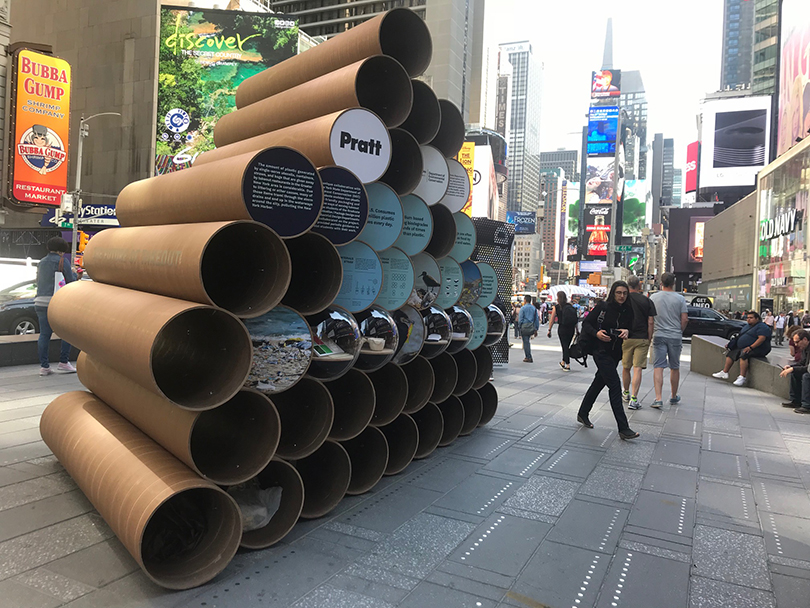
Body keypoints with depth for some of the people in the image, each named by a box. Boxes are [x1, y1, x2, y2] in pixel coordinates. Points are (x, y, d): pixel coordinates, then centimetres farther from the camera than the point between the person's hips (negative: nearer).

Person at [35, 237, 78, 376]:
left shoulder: (42, 262, 17)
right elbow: (71, 281, -5)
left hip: (40, 302, 7)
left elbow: (38, 281, 24)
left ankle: (44, 366, 4)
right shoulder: (62, 261, -3)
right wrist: (73, 274, 16)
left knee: (44, 334, 6)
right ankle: (63, 362, 3)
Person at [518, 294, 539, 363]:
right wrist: (536, 329, 16)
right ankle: (528, 356, 21)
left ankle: (529, 358, 0)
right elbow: (537, 319, 11)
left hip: (524, 327, -5)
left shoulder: (523, 308, -6)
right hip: (531, 327, 5)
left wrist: (519, 326, 4)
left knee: (526, 342, 0)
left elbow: (520, 319, -7)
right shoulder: (534, 308, 8)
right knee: (527, 341, 17)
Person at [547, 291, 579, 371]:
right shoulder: (571, 306, 5)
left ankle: (567, 365, -1)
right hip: (571, 329, 4)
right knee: (567, 346, 17)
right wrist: (577, 330, 12)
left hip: (562, 329, -4)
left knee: (565, 346, 1)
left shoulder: (556, 307, -5)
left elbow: (552, 320, -4)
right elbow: (576, 319, 6)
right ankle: (563, 362, 32)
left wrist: (549, 330, 3)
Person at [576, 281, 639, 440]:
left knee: (599, 382, 16)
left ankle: (583, 414, 34)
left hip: (615, 353, 6)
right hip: (601, 351, -6)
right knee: (615, 384, -12)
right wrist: (596, 333, -23)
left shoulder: (628, 311, 4)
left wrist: (627, 331, -11)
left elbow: (630, 328, 12)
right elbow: (586, 324, -5)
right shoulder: (602, 307, -9)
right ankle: (623, 428, -11)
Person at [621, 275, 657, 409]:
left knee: (626, 368, 14)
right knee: (637, 368, -2)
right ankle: (634, 399, -8)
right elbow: (651, 322, -3)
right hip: (642, 339, -1)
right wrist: (649, 339, 5)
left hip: (625, 338, 1)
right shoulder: (647, 301, -1)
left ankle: (626, 394, 31)